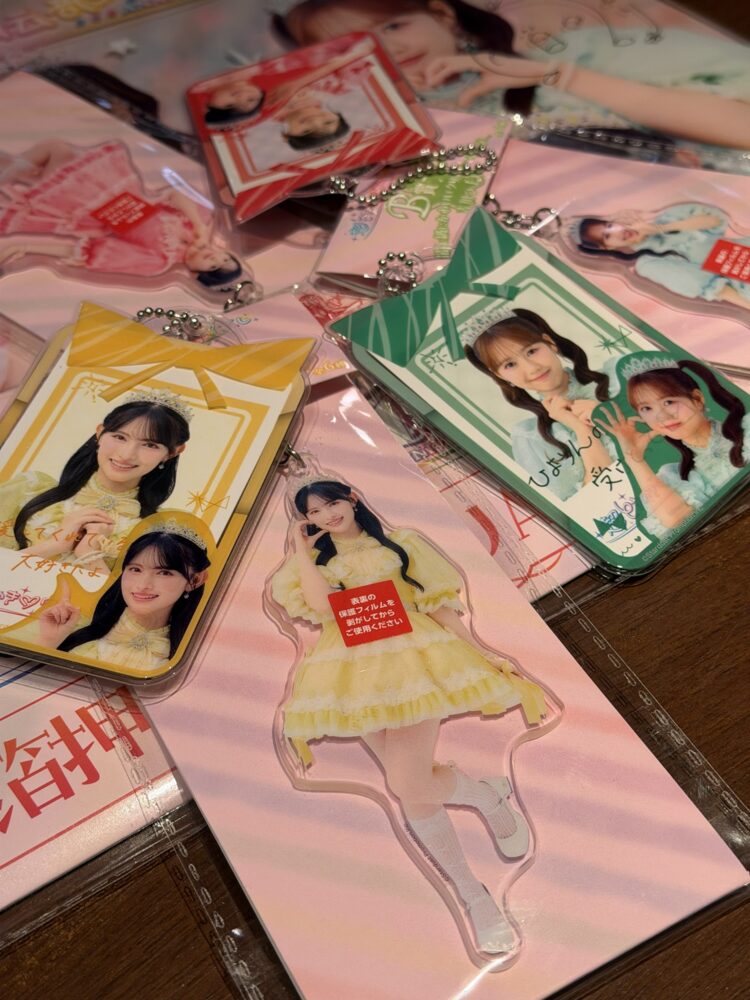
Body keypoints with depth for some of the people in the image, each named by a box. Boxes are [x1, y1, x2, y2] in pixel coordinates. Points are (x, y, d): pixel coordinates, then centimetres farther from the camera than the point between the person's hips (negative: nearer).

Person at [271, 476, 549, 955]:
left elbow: (438, 603, 8)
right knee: (413, 788, 3)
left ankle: (493, 797, 14)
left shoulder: (400, 542, 11)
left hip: (411, 659, -2)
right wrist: (301, 547, -2)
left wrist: (482, 652, 0)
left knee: (410, 785, -18)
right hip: (356, 673, 2)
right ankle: (473, 895, 18)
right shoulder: (313, 559, 12)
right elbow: (323, 606, -9)